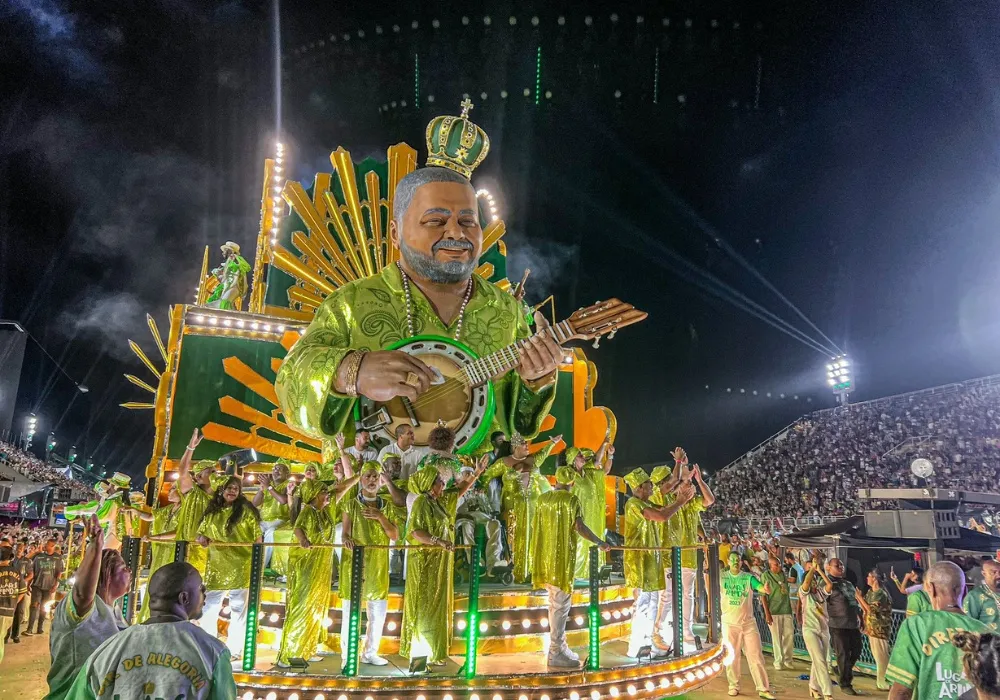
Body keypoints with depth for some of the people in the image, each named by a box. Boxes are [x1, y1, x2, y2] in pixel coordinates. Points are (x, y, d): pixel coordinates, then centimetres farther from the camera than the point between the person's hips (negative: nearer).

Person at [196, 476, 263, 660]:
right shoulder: (212, 511, 10)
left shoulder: (245, 509, -1)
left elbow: (257, 535, -3)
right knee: (210, 608, 9)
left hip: (240, 566, -4)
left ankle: (234, 649, 10)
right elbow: (201, 531, 17)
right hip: (217, 565, 4)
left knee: (238, 608, 2)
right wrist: (202, 538, -8)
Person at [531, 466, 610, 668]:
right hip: (562, 556, -6)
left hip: (545, 556, 6)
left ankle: (560, 646, 23)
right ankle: (556, 653, 0)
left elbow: (534, 525, 14)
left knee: (555, 602, 17)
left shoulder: (543, 499, 8)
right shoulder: (571, 499, -8)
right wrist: (599, 542, -9)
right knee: (560, 605, -2)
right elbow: (579, 527, -17)